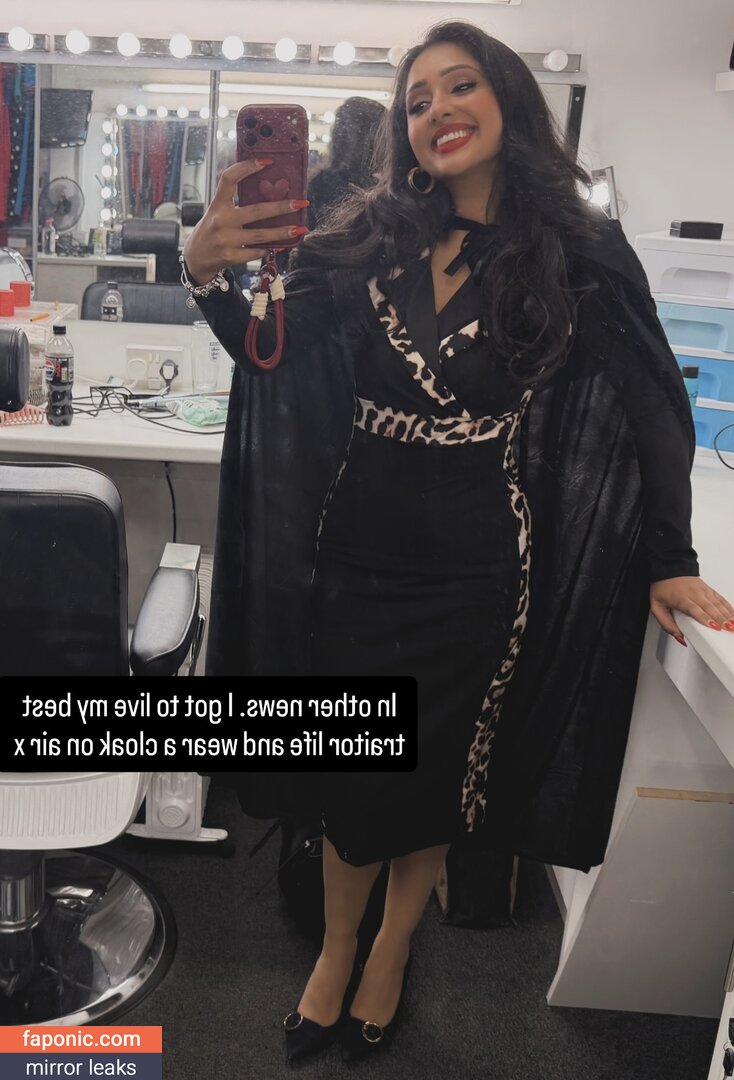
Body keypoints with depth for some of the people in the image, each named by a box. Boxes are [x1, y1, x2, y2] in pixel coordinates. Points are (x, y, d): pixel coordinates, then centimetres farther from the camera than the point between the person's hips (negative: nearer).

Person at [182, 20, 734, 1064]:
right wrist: (208, 270, -16)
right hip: (355, 560, 2)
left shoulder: (582, 256, -3)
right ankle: (335, 949, 43)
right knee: (348, 776, 15)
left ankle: (391, 954, 44)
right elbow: (273, 350, 3)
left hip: (476, 576, -2)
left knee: (433, 778, 15)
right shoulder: (370, 240, 3)